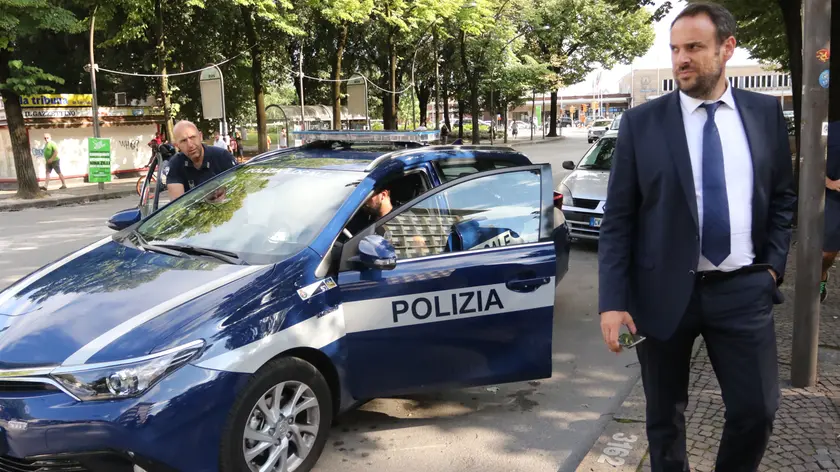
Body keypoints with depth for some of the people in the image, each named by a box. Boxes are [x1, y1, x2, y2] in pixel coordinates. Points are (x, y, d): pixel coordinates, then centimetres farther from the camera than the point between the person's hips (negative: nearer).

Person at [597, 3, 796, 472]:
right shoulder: (641, 122, -3)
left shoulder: (766, 112, 4)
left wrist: (774, 265, 2)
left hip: (744, 290, 2)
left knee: (758, 411, 6)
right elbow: (617, 218, -5)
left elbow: (783, 197, 14)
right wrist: (613, 300, -11)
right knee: (665, 415, 12)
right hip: (665, 291, -1)